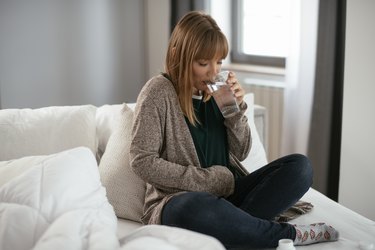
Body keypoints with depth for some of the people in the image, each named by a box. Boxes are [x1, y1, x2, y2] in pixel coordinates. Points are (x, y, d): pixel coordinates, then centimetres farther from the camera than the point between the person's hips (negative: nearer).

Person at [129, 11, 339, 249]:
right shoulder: (159, 92, -8)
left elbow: (240, 153, 12)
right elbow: (143, 162, -13)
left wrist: (237, 109, -6)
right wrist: (208, 179, -14)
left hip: (227, 193, 6)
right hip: (180, 200, -5)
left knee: (300, 165, -10)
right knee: (198, 208, -41)